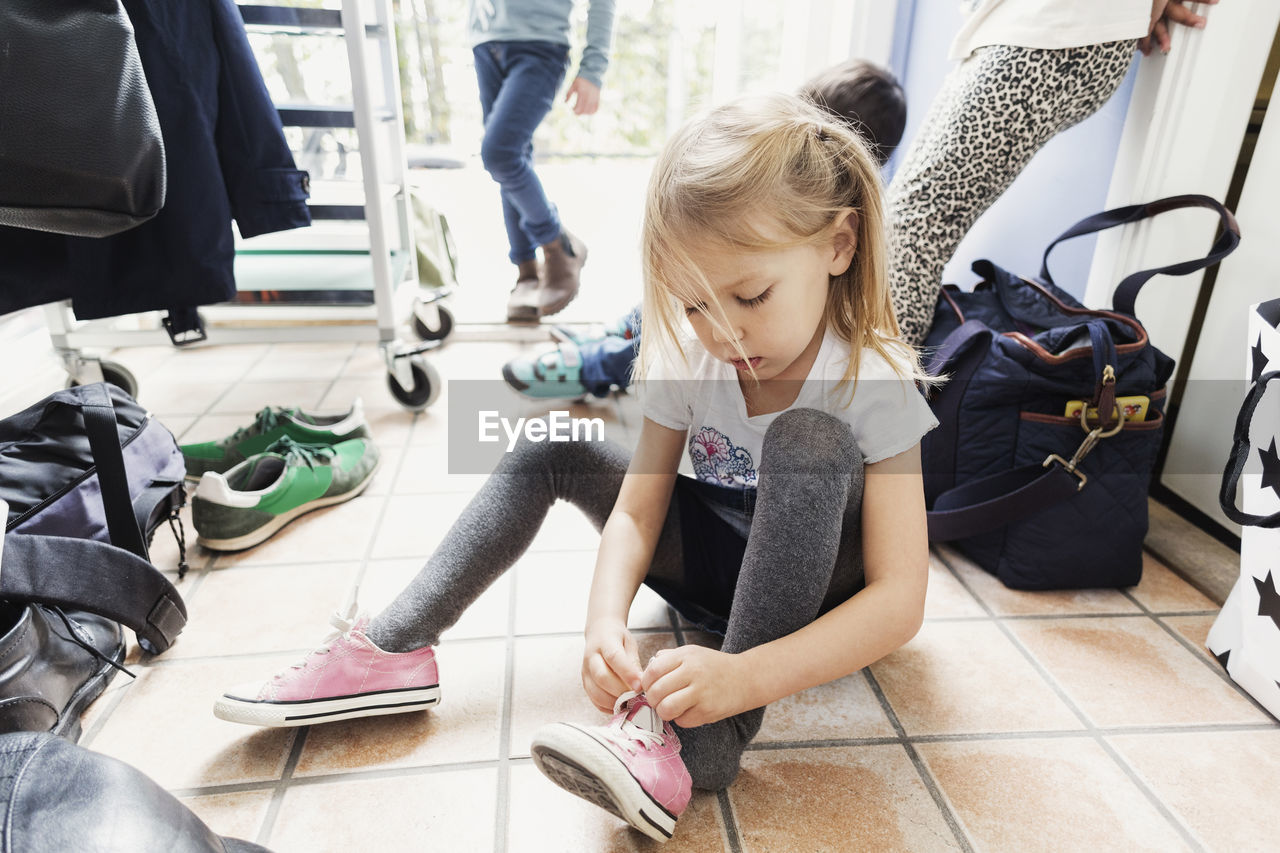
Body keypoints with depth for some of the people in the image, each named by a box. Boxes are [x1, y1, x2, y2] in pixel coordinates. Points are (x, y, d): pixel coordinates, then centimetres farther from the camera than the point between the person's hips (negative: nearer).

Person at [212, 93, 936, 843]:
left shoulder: (877, 382, -27)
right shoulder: (689, 355, -14)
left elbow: (899, 600, -31)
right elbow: (636, 510, -14)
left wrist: (741, 680, -44)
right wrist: (607, 622, -34)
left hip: (818, 584, -4)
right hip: (712, 555, 4)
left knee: (810, 436, -34)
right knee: (555, 451, -9)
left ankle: (712, 733, -35)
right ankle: (396, 649, -12)